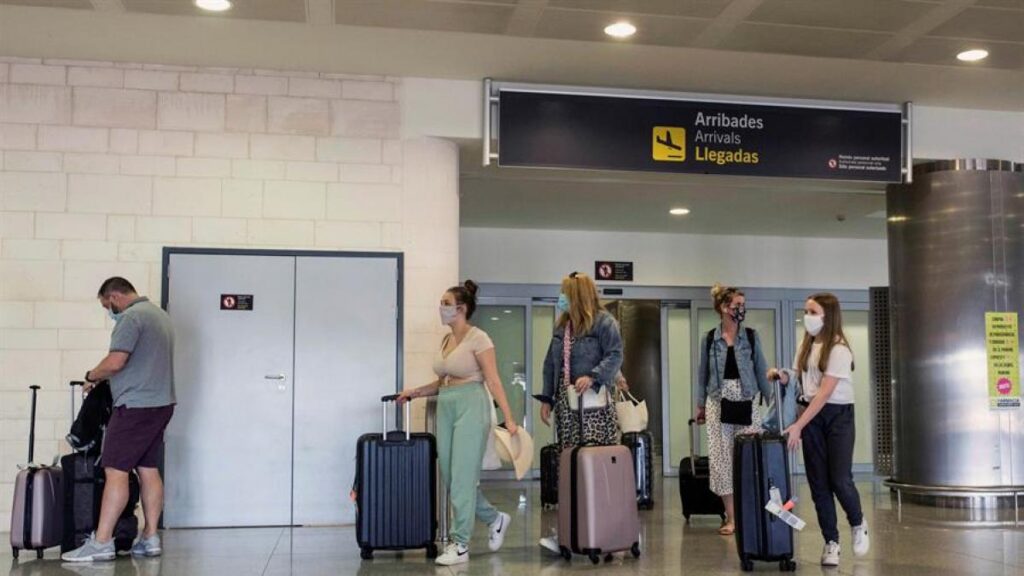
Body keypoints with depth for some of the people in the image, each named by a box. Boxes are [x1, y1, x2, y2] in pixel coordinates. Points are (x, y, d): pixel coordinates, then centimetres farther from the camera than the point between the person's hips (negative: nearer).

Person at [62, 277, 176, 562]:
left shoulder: (131, 317, -12)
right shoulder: (160, 314, 19)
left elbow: (115, 362, -21)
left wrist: (92, 376, -2)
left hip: (136, 406, -10)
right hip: (161, 403, 10)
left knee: (116, 471, -8)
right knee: (149, 470, 10)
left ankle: (101, 543, -8)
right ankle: (150, 538, 12)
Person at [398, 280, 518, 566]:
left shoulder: (477, 338, -10)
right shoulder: (445, 340, 13)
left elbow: (493, 381, -14)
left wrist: (508, 418, -19)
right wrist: (415, 392, 7)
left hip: (470, 406, -8)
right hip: (446, 408, 8)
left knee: (462, 476, -5)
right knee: (450, 476, 9)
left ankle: (460, 546, 4)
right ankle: (495, 519, 30)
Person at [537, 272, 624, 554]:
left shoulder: (603, 321, -2)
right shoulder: (561, 324, 18)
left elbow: (615, 356, -11)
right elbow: (551, 363, 20)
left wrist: (592, 377, -25)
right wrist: (547, 398, 15)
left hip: (594, 402, -6)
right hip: (566, 401, 6)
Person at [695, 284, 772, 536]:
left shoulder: (751, 337, 3)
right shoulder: (709, 339, 3)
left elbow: (760, 370, 7)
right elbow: (703, 373, 9)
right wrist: (700, 405, 10)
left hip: (746, 403, 0)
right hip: (719, 403, 0)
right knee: (722, 459, 0)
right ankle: (731, 517, 8)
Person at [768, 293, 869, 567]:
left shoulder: (839, 349, -15)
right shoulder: (806, 345, 6)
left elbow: (824, 393, -21)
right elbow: (796, 377, 12)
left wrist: (798, 426, -25)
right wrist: (781, 375, -11)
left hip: (838, 415, -6)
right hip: (811, 414, 6)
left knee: (840, 480, -7)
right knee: (818, 482, 4)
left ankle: (858, 524, 24)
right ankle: (831, 543, 13)